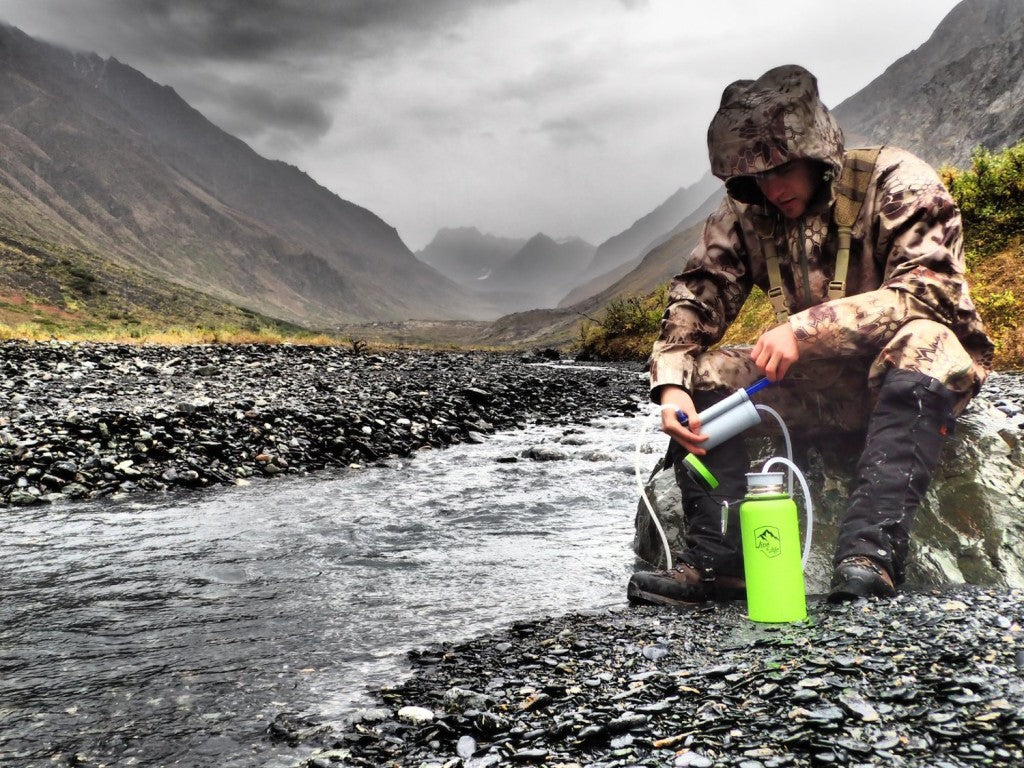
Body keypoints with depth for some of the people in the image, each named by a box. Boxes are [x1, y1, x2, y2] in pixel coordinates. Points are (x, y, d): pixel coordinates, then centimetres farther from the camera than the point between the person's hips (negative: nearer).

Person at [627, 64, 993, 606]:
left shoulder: (897, 182, -14)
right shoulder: (746, 213, -1)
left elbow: (929, 289, -26)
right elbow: (696, 299, -5)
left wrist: (807, 327, -36)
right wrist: (671, 386, -24)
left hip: (925, 372, -4)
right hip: (823, 384, 5)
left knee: (919, 342, -38)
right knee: (701, 377, -12)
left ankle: (869, 553, -41)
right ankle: (714, 560, -18)